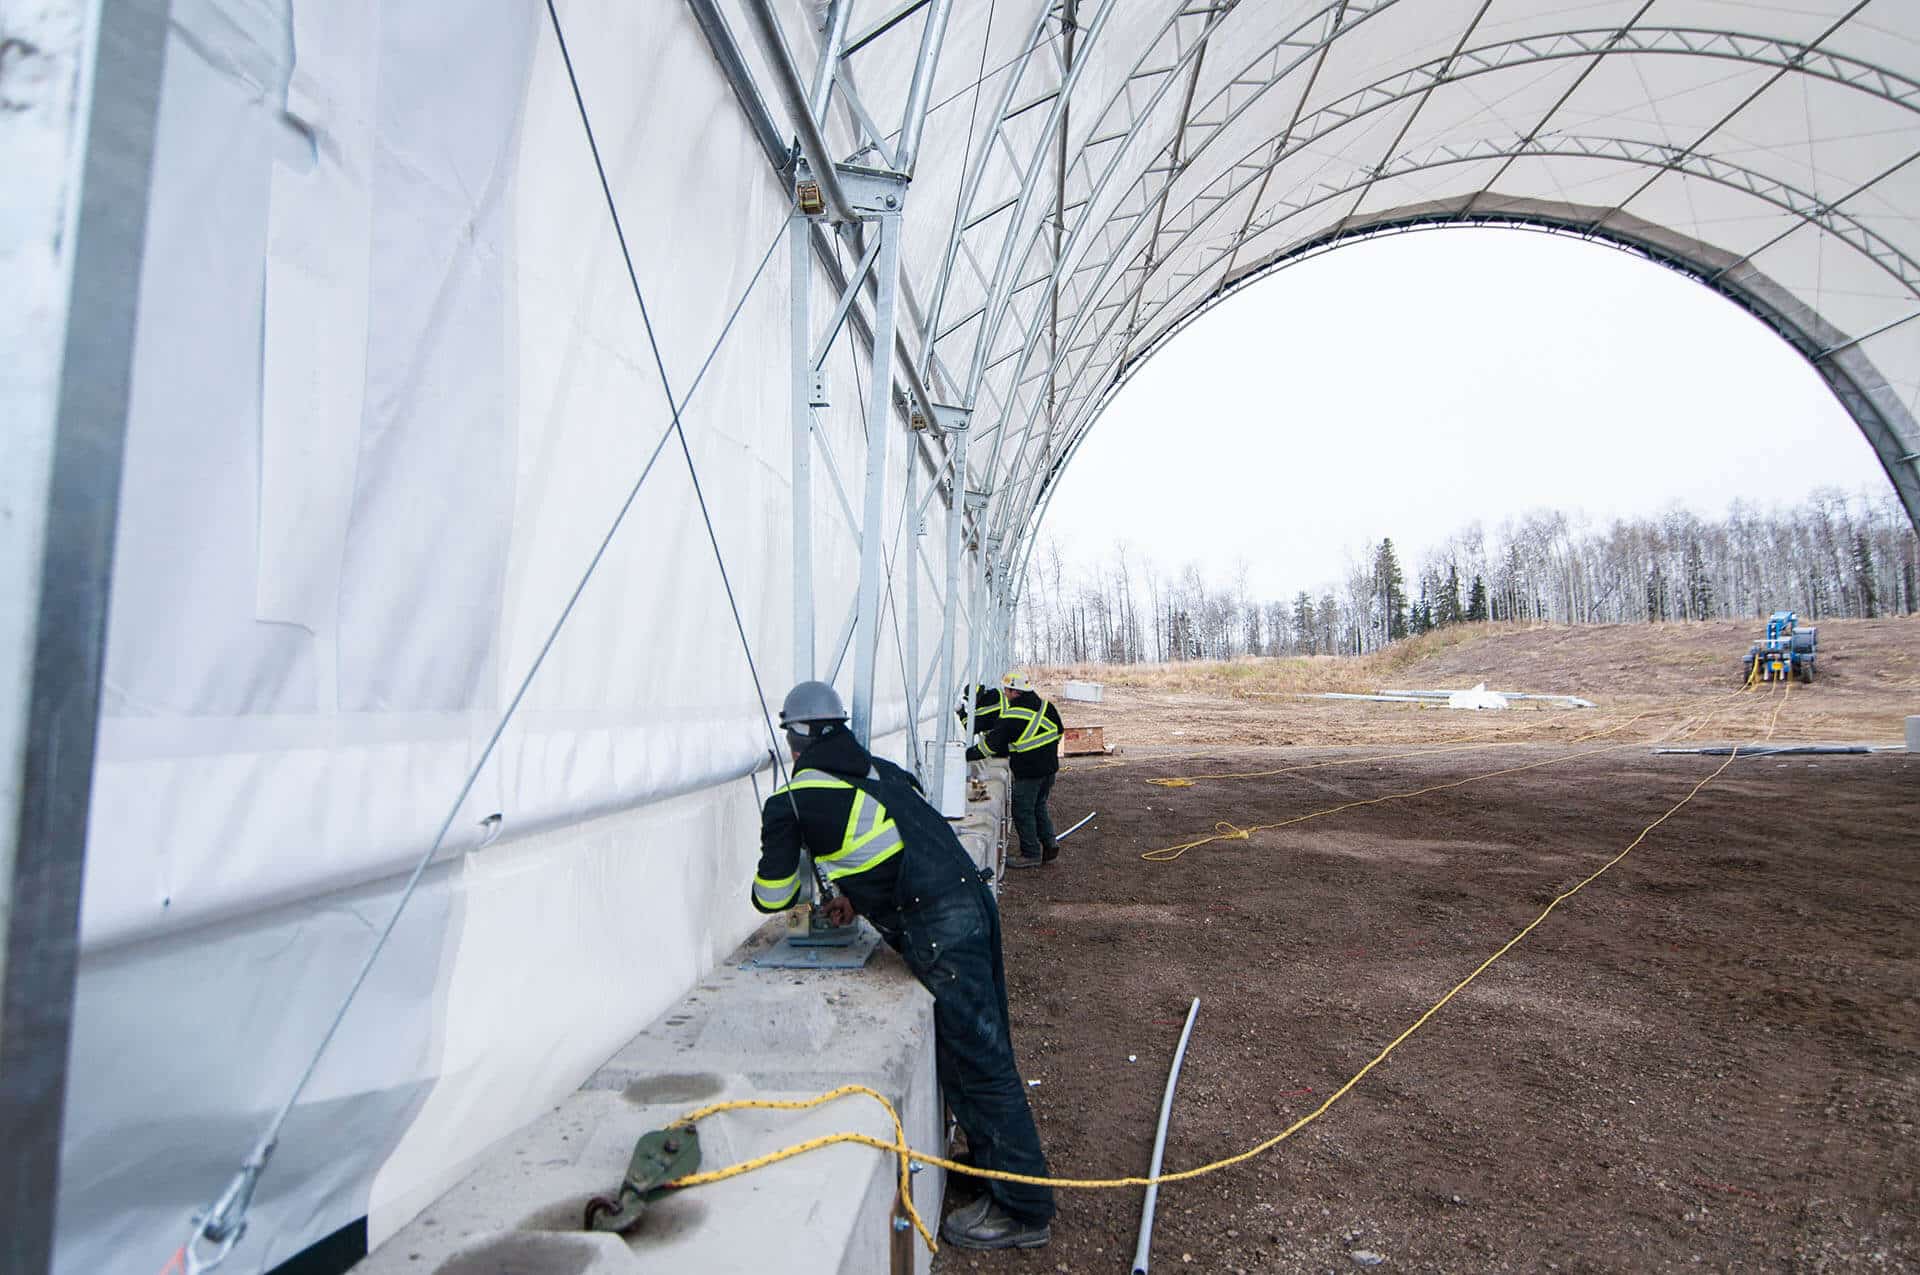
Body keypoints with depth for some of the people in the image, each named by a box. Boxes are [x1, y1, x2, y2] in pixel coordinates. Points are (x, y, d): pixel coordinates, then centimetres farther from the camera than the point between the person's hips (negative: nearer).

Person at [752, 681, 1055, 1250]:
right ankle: (994, 1163, 34)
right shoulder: (880, 769, 19)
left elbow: (772, 897, 10)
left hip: (938, 928, -8)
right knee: (982, 1048, 19)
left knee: (977, 1060, 1)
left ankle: (1024, 1209, 13)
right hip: (973, 896, 8)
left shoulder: (789, 802, 0)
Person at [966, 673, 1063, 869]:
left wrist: (967, 755, -2)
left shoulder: (1012, 718, -18)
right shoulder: (1046, 706, 1)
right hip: (1050, 767, 8)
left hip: (1028, 772, -8)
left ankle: (1031, 854, 10)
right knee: (1039, 807, 22)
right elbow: (1059, 731, 13)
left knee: (1023, 811, 4)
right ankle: (1049, 844, 22)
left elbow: (991, 744, -13)